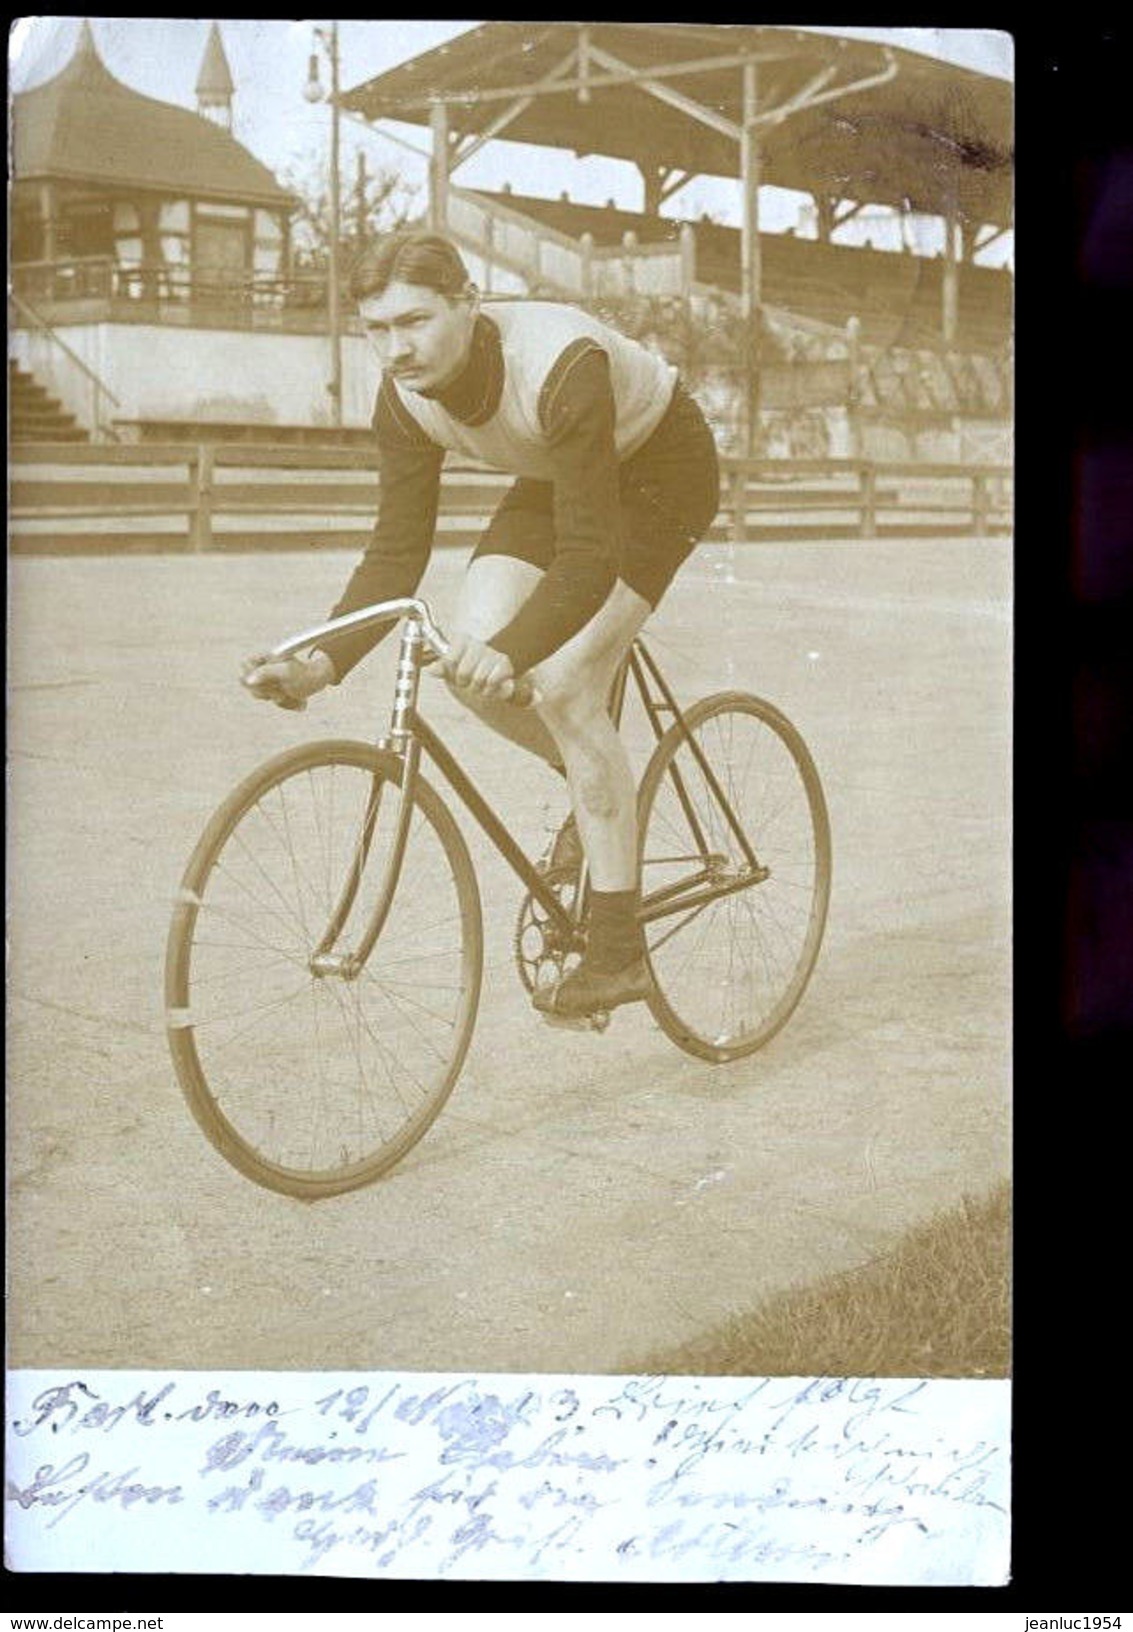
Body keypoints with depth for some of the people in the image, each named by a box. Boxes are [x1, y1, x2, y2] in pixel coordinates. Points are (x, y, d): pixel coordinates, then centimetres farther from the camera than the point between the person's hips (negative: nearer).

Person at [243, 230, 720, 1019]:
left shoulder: (562, 366, -39)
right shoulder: (407, 396, -19)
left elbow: (590, 556, -42)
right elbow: (398, 550, -17)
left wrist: (510, 653, -57)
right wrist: (322, 663, -30)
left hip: (661, 470, -6)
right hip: (556, 475, 6)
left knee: (564, 684, -21)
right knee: (471, 663, -15)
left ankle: (618, 952, -12)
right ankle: (601, 785, 16)